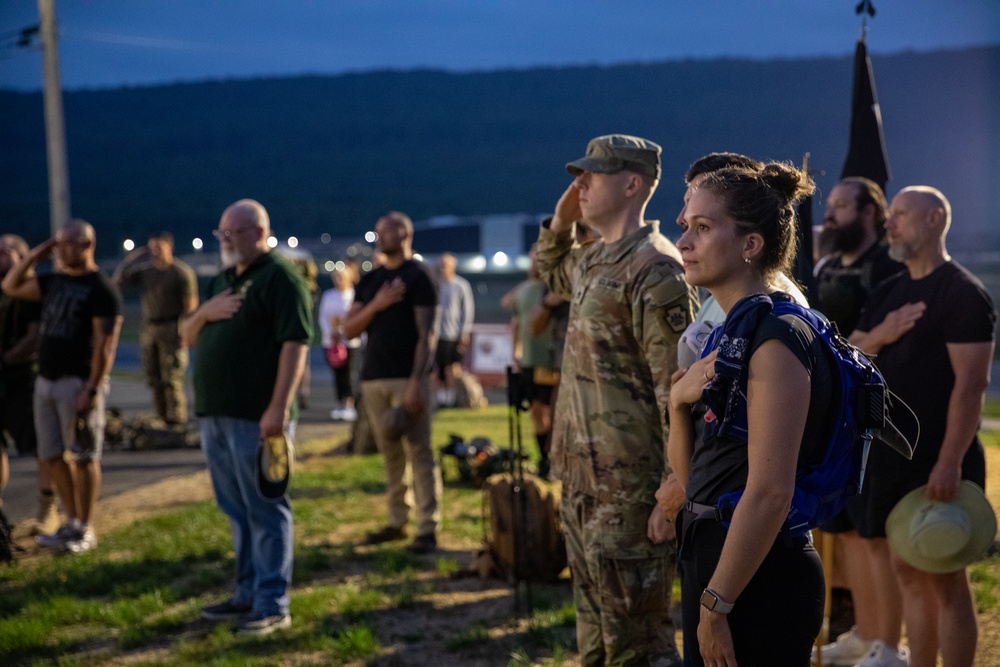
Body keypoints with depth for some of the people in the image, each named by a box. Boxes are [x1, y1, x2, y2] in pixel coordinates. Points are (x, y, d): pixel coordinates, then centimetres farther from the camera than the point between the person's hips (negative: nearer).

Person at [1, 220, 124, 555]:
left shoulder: (101, 288, -9)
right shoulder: (53, 281, 14)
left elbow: (105, 344, -14)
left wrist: (92, 389, -20)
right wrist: (34, 255, 9)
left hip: (79, 382, -8)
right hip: (46, 379, 8)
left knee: (84, 457, -2)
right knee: (52, 455, 10)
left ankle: (86, 530, 6)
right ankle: (72, 522, 20)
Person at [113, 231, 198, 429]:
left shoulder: (182, 272, -6)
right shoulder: (145, 270, 9)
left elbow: (190, 305, -8)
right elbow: (116, 281, 11)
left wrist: (182, 332, -15)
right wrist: (129, 260, -1)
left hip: (172, 329, -6)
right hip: (148, 328, 6)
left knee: (171, 379, -9)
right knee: (154, 379, 4)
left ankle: (177, 423, -4)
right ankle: (164, 419, 9)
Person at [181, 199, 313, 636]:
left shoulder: (280, 279, -8)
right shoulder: (220, 282, 20)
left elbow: (295, 344, -17)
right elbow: (187, 337, 22)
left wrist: (279, 407, -24)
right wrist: (203, 312, -1)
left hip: (256, 417, -9)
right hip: (215, 415, 9)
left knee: (265, 510, -4)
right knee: (237, 512, 14)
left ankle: (272, 605, -1)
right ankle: (248, 593, 23)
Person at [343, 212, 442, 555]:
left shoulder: (418, 276, -1)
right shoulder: (369, 280, 17)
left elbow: (426, 334, -8)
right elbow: (349, 330, 11)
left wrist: (416, 382, -17)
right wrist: (376, 305, -7)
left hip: (407, 378, -6)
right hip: (373, 378, 6)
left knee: (418, 452, -8)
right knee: (390, 452, 8)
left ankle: (428, 527, -8)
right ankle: (397, 521, 14)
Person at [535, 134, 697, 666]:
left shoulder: (654, 270, -16)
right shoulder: (592, 259, 12)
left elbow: (677, 394, -20)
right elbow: (551, 273, 37)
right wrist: (561, 220, 17)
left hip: (629, 488, -9)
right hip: (581, 478, 10)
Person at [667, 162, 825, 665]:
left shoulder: (775, 337, -16)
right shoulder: (731, 333, 12)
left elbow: (770, 492, -22)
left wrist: (715, 604, -20)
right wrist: (679, 402, -4)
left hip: (760, 580, -9)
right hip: (714, 556, 9)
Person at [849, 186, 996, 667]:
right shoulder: (888, 294, 15)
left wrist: (950, 463, -24)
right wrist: (879, 336, -10)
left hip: (936, 465, -8)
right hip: (888, 459, 8)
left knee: (944, 578, -3)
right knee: (908, 575, 12)